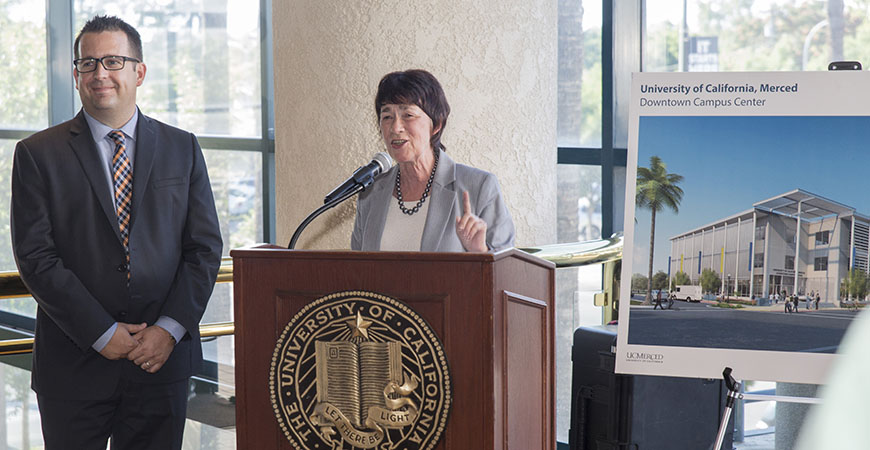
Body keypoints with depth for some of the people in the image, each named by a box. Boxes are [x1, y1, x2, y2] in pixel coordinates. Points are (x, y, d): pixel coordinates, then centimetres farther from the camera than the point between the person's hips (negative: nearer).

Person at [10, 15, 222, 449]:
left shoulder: (182, 149, 8)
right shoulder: (38, 154, 1)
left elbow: (205, 247, 5)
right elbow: (35, 256, -6)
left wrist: (170, 328, -8)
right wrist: (102, 333, -12)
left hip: (163, 357, 2)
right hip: (73, 363, -1)